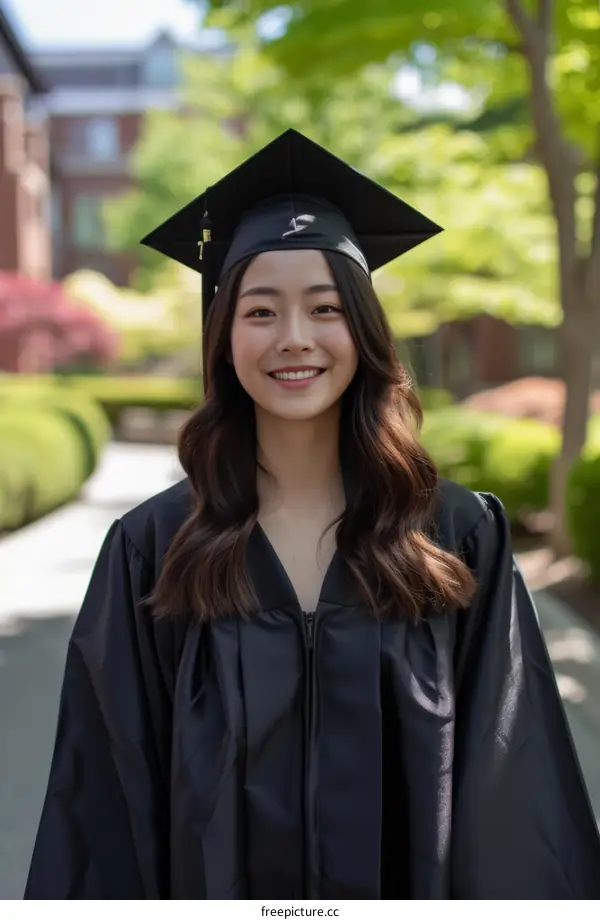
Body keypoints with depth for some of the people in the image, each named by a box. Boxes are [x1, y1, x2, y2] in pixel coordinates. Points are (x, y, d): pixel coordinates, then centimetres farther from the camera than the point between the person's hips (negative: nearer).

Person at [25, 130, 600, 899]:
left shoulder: (459, 539, -11)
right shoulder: (151, 549, -12)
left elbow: (519, 796, -7)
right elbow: (110, 802, -8)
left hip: (417, 888, 1)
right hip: (212, 885, 0)